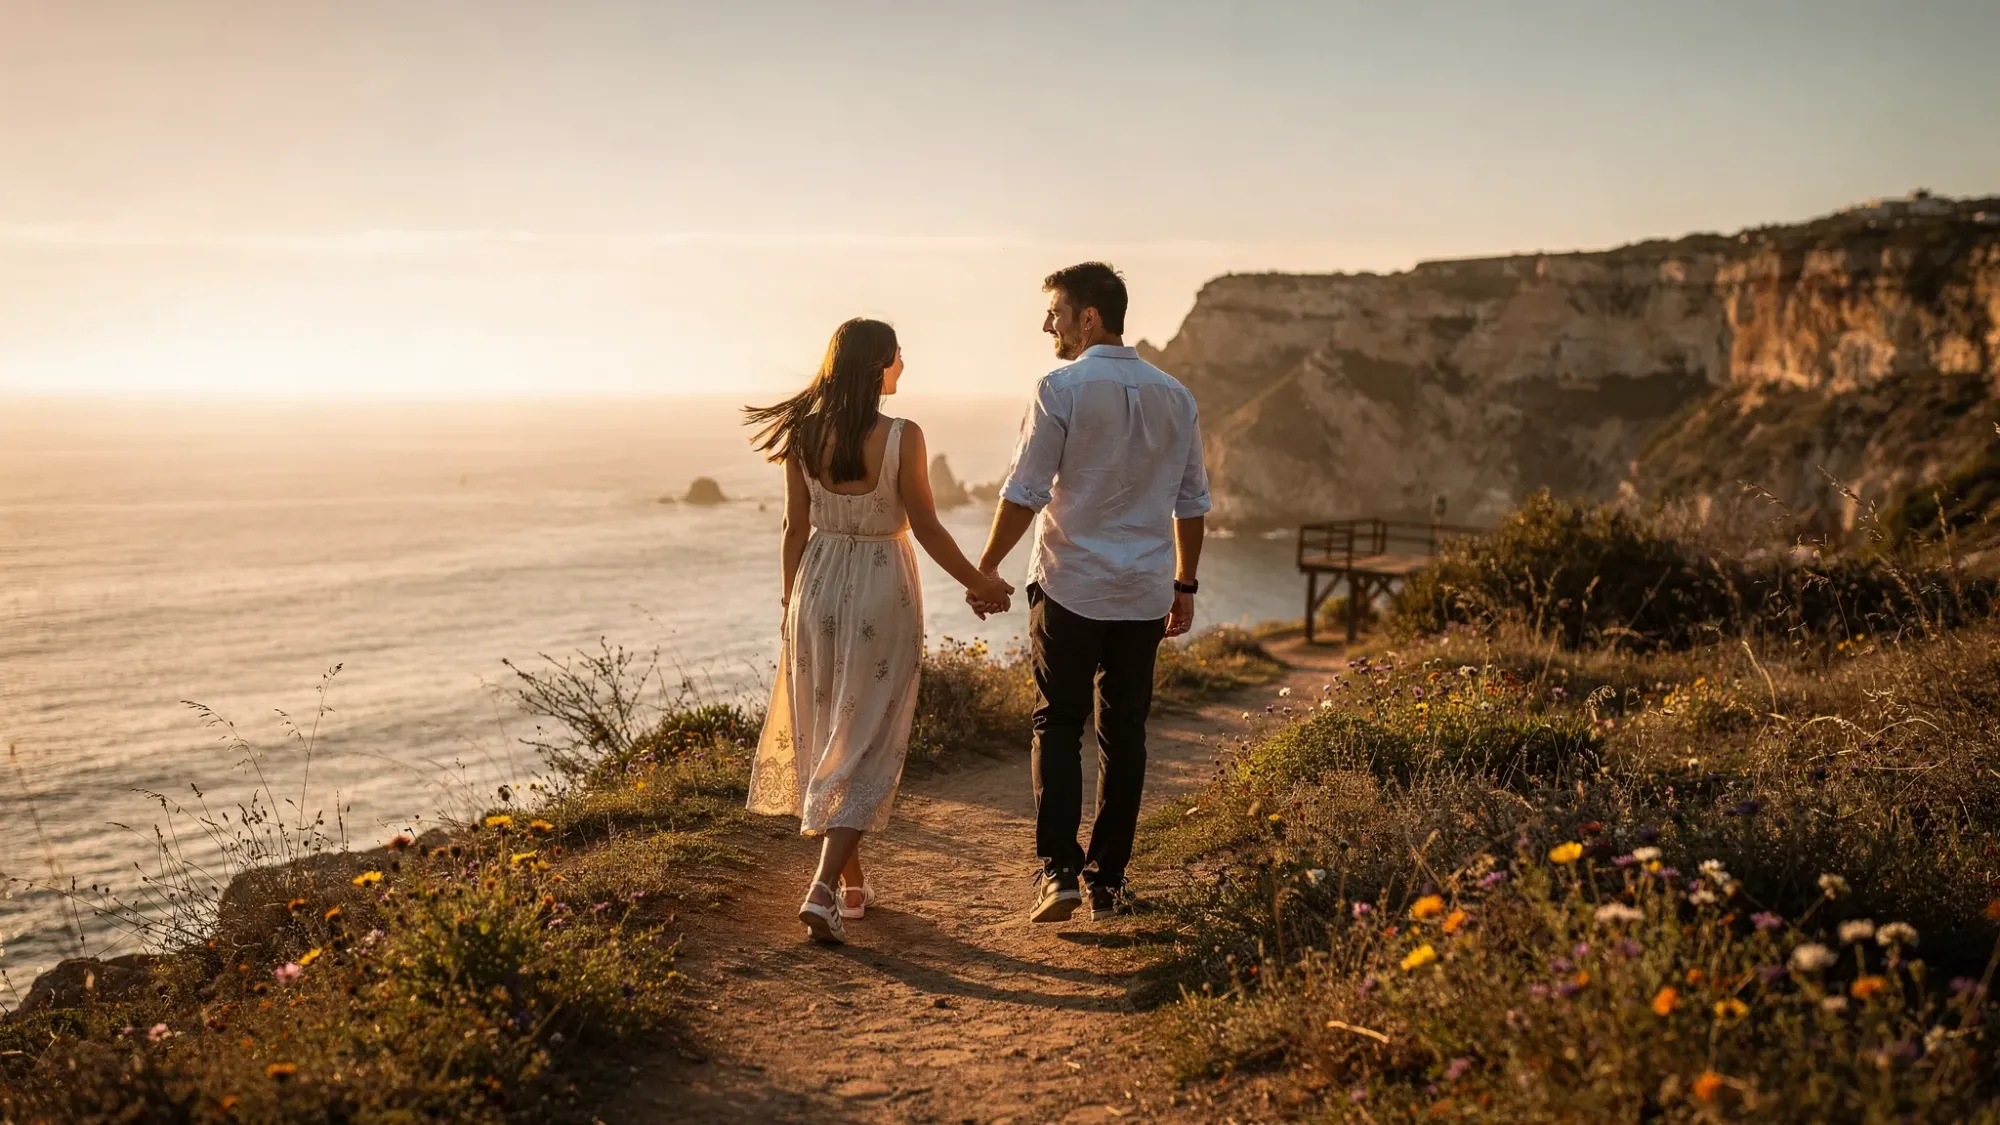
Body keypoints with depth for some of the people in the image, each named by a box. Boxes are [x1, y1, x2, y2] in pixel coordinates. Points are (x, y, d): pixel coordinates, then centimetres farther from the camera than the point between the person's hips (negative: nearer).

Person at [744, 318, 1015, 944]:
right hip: (882, 593, -4)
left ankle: (852, 882, 30)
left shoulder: (805, 435, -2)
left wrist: (790, 600, 16)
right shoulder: (901, 438, -14)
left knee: (826, 738, 17)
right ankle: (823, 892, -10)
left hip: (818, 588, 4)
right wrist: (978, 583, 5)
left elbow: (795, 527, 3)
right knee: (864, 746, 2)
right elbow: (926, 528, -9)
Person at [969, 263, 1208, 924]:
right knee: (1124, 733, 10)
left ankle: (1059, 870, -2)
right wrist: (1185, 584, 19)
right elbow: (1192, 503, 11)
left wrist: (985, 569, 1)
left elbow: (1024, 493, -10)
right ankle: (1107, 881, 15)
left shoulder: (1062, 388, -9)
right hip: (1146, 595, 4)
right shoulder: (1174, 396, 8)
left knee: (1059, 727, 7)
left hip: (1070, 589, -4)